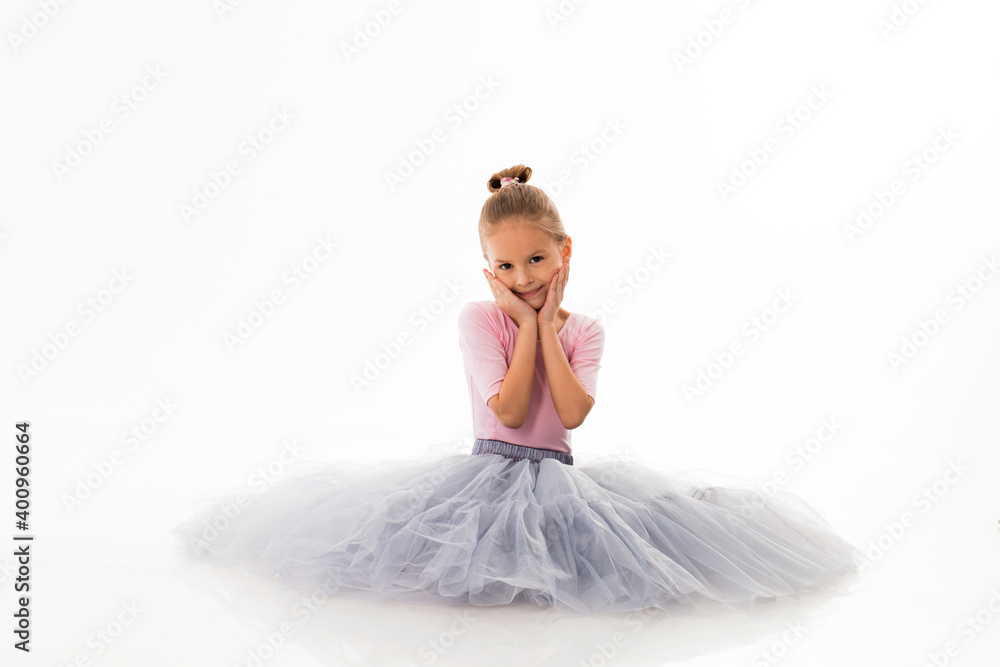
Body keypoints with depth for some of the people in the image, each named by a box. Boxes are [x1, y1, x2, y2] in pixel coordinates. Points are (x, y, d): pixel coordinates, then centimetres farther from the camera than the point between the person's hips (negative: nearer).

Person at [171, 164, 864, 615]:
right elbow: (507, 410, -17)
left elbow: (574, 412, -15)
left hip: (561, 477, 3)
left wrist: (547, 322, -10)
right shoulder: (479, 317, -4)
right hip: (489, 470, -3)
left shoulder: (585, 329, 3)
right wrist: (527, 322, -13)